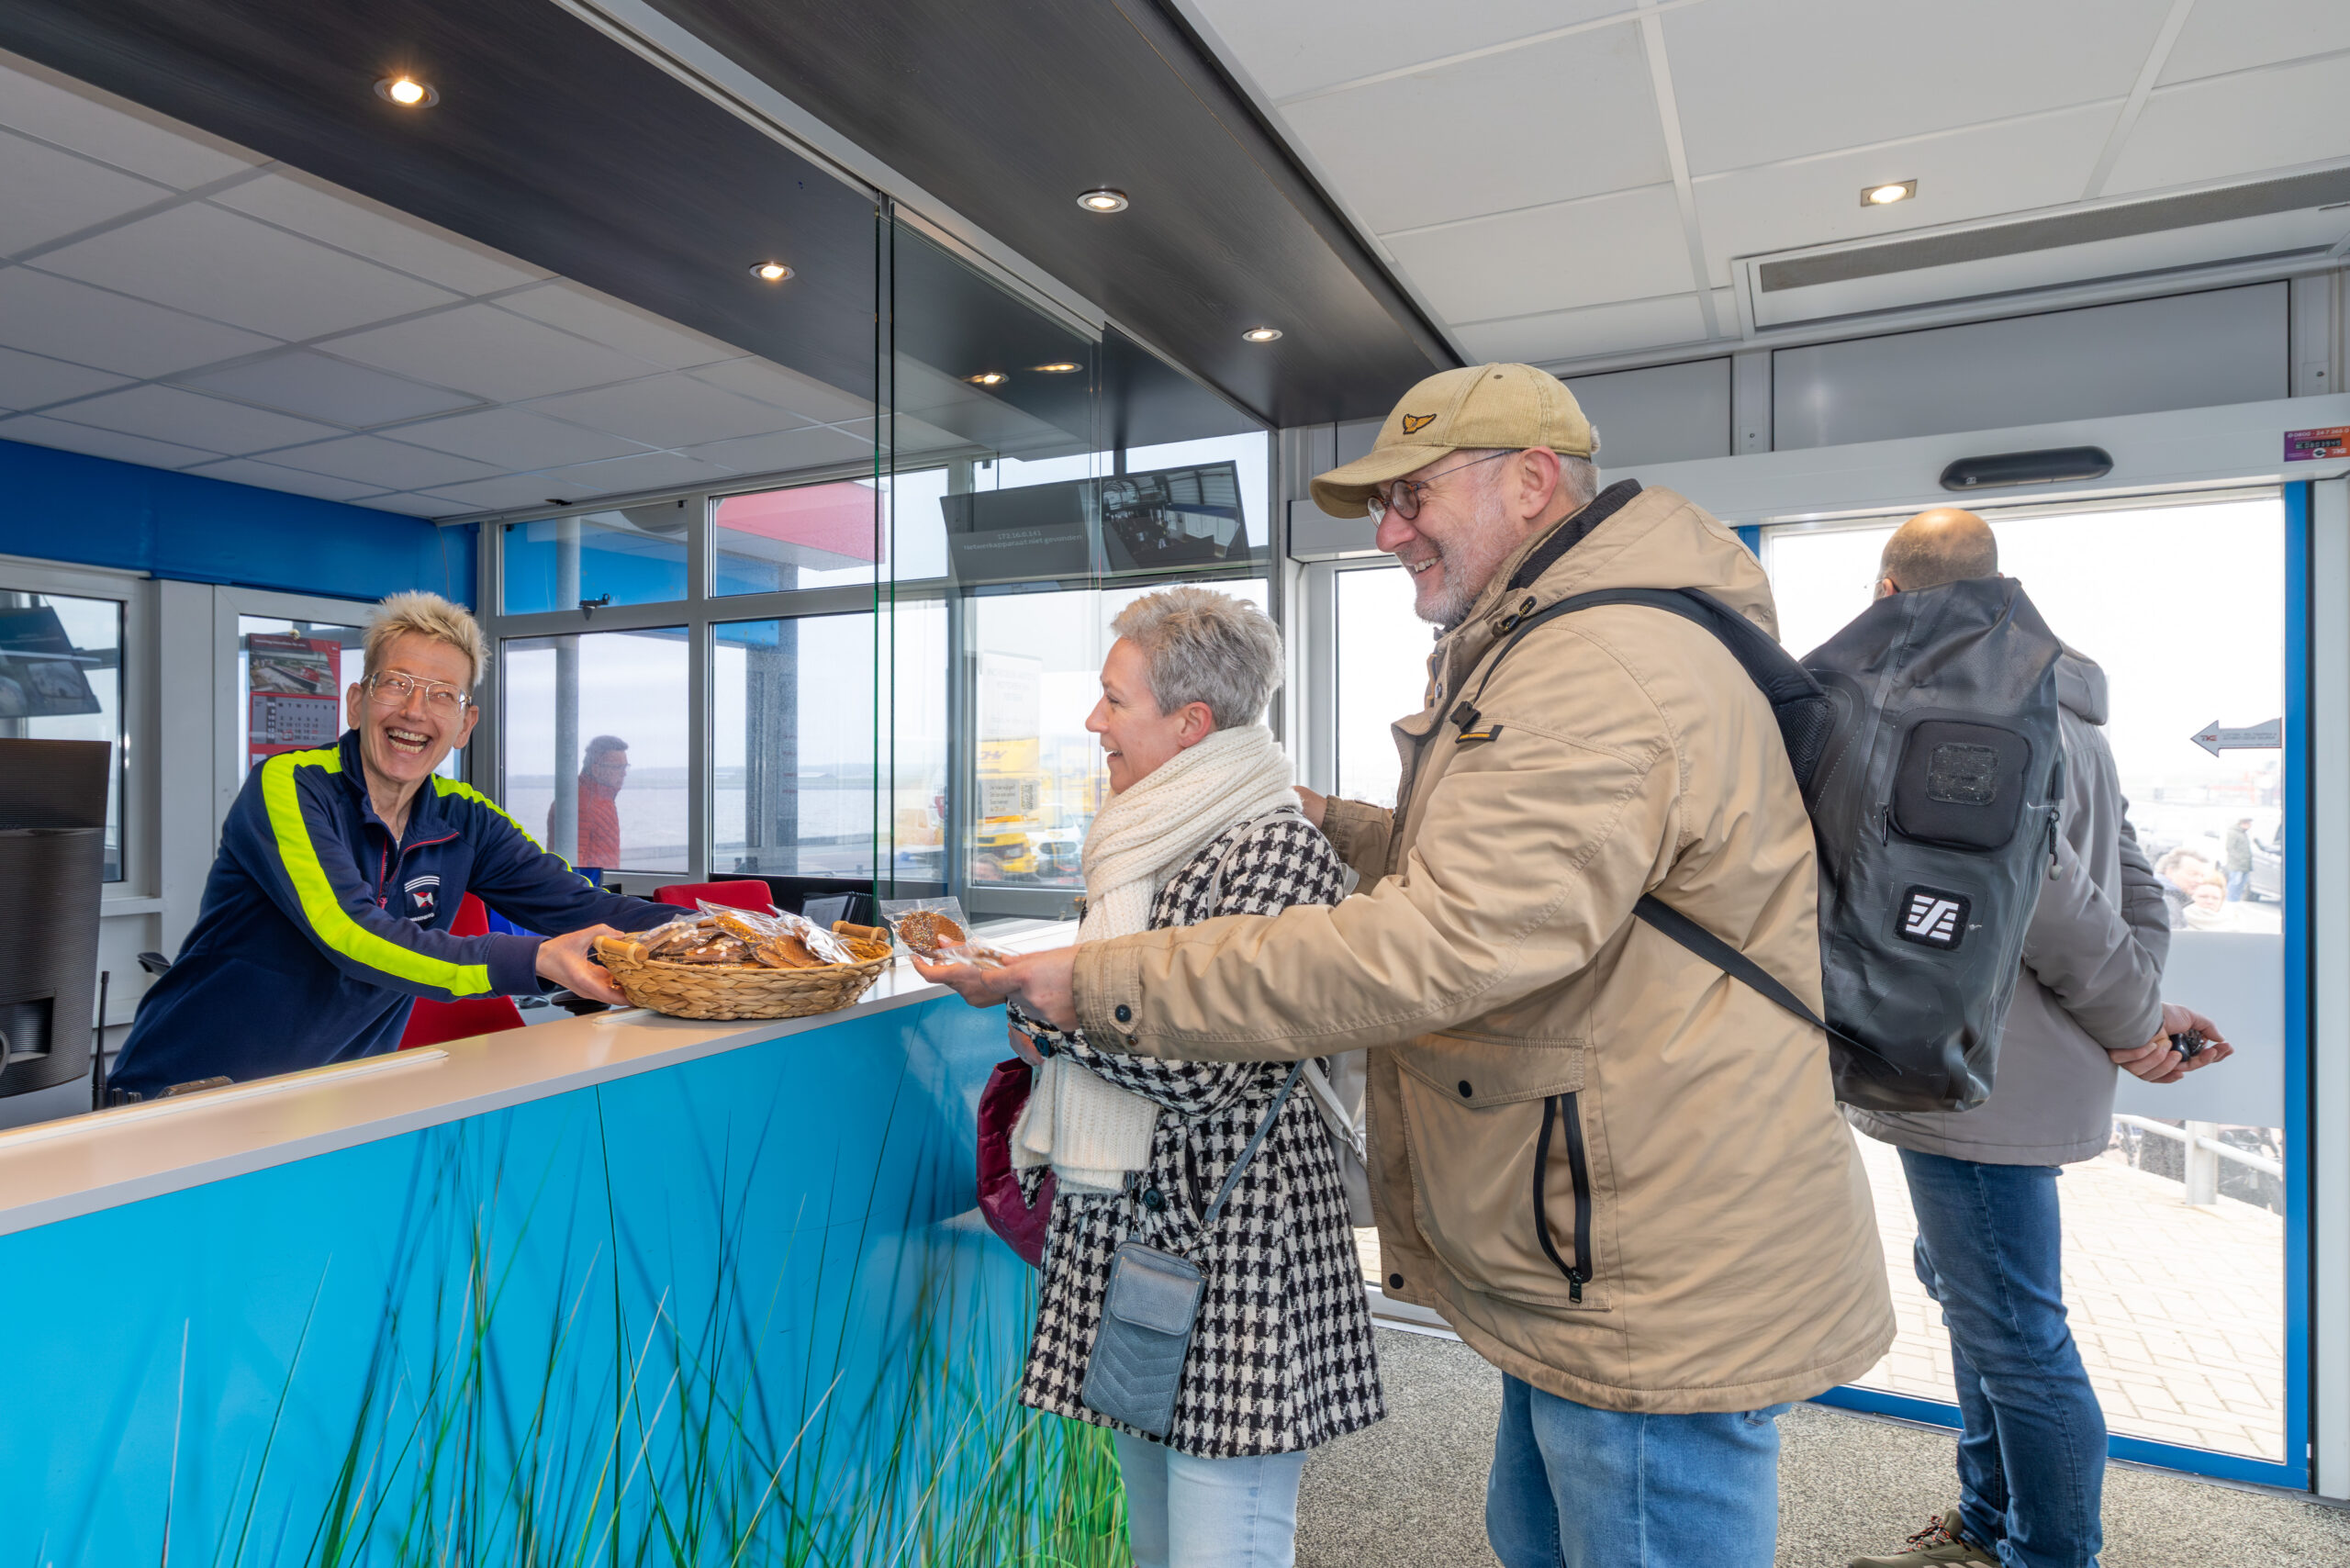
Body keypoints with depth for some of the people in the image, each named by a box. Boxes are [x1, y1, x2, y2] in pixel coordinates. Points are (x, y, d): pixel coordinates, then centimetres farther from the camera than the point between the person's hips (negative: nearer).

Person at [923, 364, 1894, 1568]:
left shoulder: (1605, 674, -25)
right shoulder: (1541, 650, 13)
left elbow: (1442, 943, -33)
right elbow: (1491, 865, 22)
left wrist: (1105, 984, -28)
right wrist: (1319, 824, 11)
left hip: (1658, 1295, -10)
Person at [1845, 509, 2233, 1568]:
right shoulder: (2059, 713, 15)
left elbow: (2051, 902, -22)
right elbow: (2137, 887, 16)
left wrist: (2134, 1022, -8)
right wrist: (2140, 1015, 7)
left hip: (1978, 1079, -11)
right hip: (2003, 1074, 11)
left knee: (2013, 1335, 3)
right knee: (1964, 1287, 24)